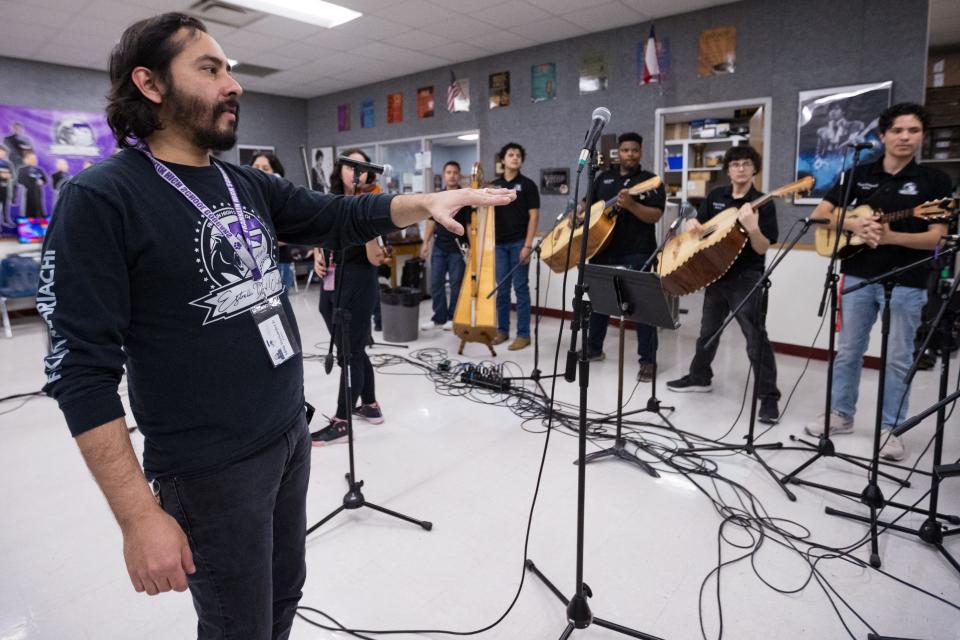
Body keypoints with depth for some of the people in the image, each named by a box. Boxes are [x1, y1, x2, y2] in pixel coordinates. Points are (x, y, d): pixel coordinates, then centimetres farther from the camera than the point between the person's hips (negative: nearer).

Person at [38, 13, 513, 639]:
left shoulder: (248, 185, 7)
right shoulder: (99, 199, -15)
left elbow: (340, 217, 9)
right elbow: (82, 370, -18)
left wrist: (424, 202, -9)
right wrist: (139, 516, -20)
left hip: (292, 436, 7)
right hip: (211, 470, -6)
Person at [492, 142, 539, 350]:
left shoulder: (527, 185, -1)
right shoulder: (494, 185, 11)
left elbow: (533, 216, -5)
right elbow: (490, 215, 13)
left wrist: (527, 245, -12)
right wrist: (489, 243, 6)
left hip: (518, 243, -4)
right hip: (499, 243, 4)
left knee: (521, 288, -1)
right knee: (501, 289, 8)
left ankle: (523, 334, 5)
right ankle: (502, 330, 19)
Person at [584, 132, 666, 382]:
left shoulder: (650, 181, -1)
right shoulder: (604, 178, 15)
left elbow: (656, 216, -12)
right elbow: (589, 204, 23)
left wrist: (630, 205, -28)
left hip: (637, 253, -5)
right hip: (604, 249, 5)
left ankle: (648, 361, 2)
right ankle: (593, 347, 31)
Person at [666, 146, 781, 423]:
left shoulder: (763, 204, -8)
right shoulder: (715, 196, 8)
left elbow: (762, 248, -14)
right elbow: (696, 224, 17)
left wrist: (752, 227, -32)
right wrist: (691, 225, -7)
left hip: (746, 278, -6)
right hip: (716, 273, 6)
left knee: (756, 337, -9)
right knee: (708, 330, 18)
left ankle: (770, 397, -1)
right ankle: (699, 377, 35)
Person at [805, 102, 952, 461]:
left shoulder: (934, 180, 0)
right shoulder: (859, 175, 6)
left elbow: (937, 238, -7)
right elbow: (819, 213, 2)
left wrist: (890, 236, -24)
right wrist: (853, 225, -16)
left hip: (907, 283, -2)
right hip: (858, 277, 2)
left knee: (899, 359, 5)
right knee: (847, 350, 10)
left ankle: (890, 428, 17)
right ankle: (841, 415, 24)